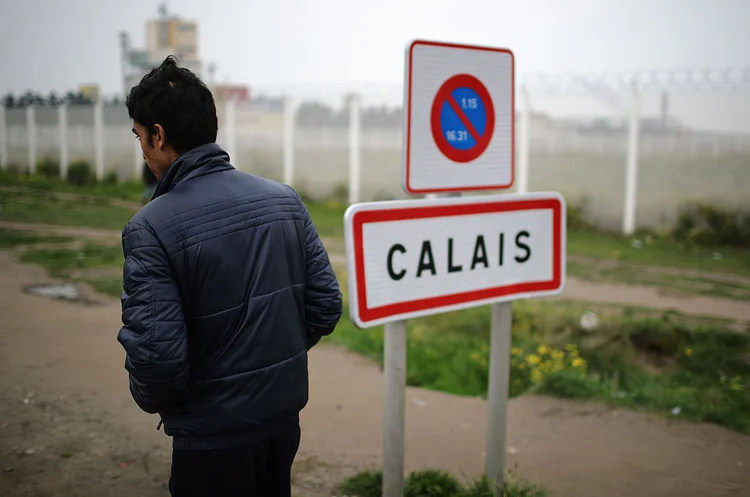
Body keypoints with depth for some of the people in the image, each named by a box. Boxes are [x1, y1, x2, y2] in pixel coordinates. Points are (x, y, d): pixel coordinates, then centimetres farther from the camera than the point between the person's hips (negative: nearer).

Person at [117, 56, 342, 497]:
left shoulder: (152, 227, -19)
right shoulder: (285, 199, -4)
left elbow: (157, 355, -22)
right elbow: (326, 306, -1)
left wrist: (155, 402, 0)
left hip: (213, 437, -5)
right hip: (285, 416, 5)